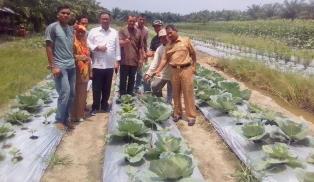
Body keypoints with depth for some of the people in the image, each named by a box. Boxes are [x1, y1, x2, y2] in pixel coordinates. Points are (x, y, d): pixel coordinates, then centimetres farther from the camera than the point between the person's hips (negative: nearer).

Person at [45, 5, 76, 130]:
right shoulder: (52, 27, -6)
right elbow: (48, 47, -8)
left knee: (72, 93, 8)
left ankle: (65, 118, 22)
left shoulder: (71, 29, 12)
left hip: (71, 65, 7)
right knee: (65, 93, -10)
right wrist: (53, 66, -13)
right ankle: (59, 120, 6)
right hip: (60, 66, -7)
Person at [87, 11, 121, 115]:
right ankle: (95, 106, 16)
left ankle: (104, 105, 26)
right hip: (97, 65, -2)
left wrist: (117, 61, 4)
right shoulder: (93, 31, 2)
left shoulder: (114, 33, 9)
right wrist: (97, 47, -15)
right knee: (96, 87, 4)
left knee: (107, 87, 11)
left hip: (110, 65, 2)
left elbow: (117, 48, 8)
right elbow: (88, 45, -1)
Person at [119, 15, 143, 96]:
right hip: (124, 60, -3)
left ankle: (130, 94, 23)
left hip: (134, 60, 3)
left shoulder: (138, 32, 8)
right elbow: (119, 43, -12)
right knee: (123, 79, 3)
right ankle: (122, 95, 12)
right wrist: (124, 42, -34)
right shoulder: (122, 30, -1)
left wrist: (141, 58, 6)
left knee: (132, 78, 12)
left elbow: (140, 47, 10)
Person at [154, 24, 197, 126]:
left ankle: (191, 116, 4)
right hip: (174, 71, 4)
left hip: (186, 69, -4)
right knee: (176, 93, 9)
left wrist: (194, 67, 3)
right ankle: (177, 113, 23)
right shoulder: (168, 46, 11)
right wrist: (158, 70, -7)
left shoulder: (186, 41, 2)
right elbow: (164, 59, 5)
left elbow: (193, 54, 6)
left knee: (188, 93, -2)